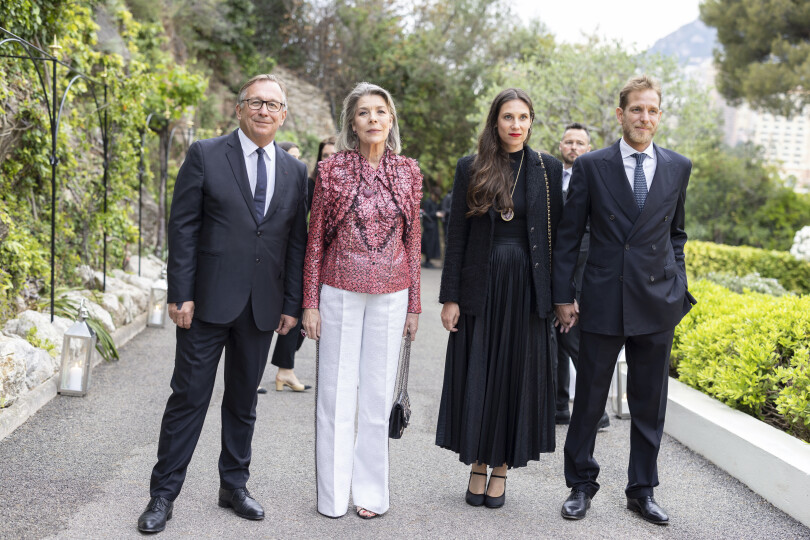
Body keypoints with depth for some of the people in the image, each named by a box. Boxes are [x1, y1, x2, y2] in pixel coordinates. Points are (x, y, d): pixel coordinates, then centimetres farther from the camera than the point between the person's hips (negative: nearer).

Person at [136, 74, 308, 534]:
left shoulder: (295, 172, 9)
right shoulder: (206, 155, -1)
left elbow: (297, 242, 9)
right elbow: (183, 227, -5)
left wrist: (292, 304, 5)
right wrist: (180, 294, -11)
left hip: (262, 307, 3)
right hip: (209, 300, -3)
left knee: (244, 400, 13)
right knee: (189, 396, 2)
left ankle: (234, 484, 27)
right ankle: (164, 493, 14)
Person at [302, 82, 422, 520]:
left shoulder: (408, 172, 5)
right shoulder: (331, 170, -1)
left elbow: (413, 241, 8)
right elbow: (315, 239, 2)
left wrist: (414, 304, 7)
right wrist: (310, 302, -2)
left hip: (390, 295, 2)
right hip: (340, 292, -1)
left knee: (378, 392, 8)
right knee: (336, 390, 4)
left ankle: (371, 491, 21)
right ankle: (333, 494, 18)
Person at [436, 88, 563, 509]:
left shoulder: (548, 169, 4)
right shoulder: (470, 169, 2)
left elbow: (558, 234, 4)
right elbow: (456, 236, 2)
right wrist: (450, 296, -3)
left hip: (527, 288, 0)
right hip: (480, 288, 0)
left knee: (517, 375, 6)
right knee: (476, 376, 5)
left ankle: (501, 467, 20)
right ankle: (478, 465, 21)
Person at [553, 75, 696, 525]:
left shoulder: (678, 168, 7)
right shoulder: (591, 166, -1)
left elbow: (676, 233, 16)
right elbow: (568, 236, 1)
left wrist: (677, 287, 8)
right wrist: (563, 296, -2)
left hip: (656, 302, 2)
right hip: (603, 300, -2)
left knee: (650, 403, 10)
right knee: (589, 398, 7)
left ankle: (642, 490, 26)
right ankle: (581, 485, 24)